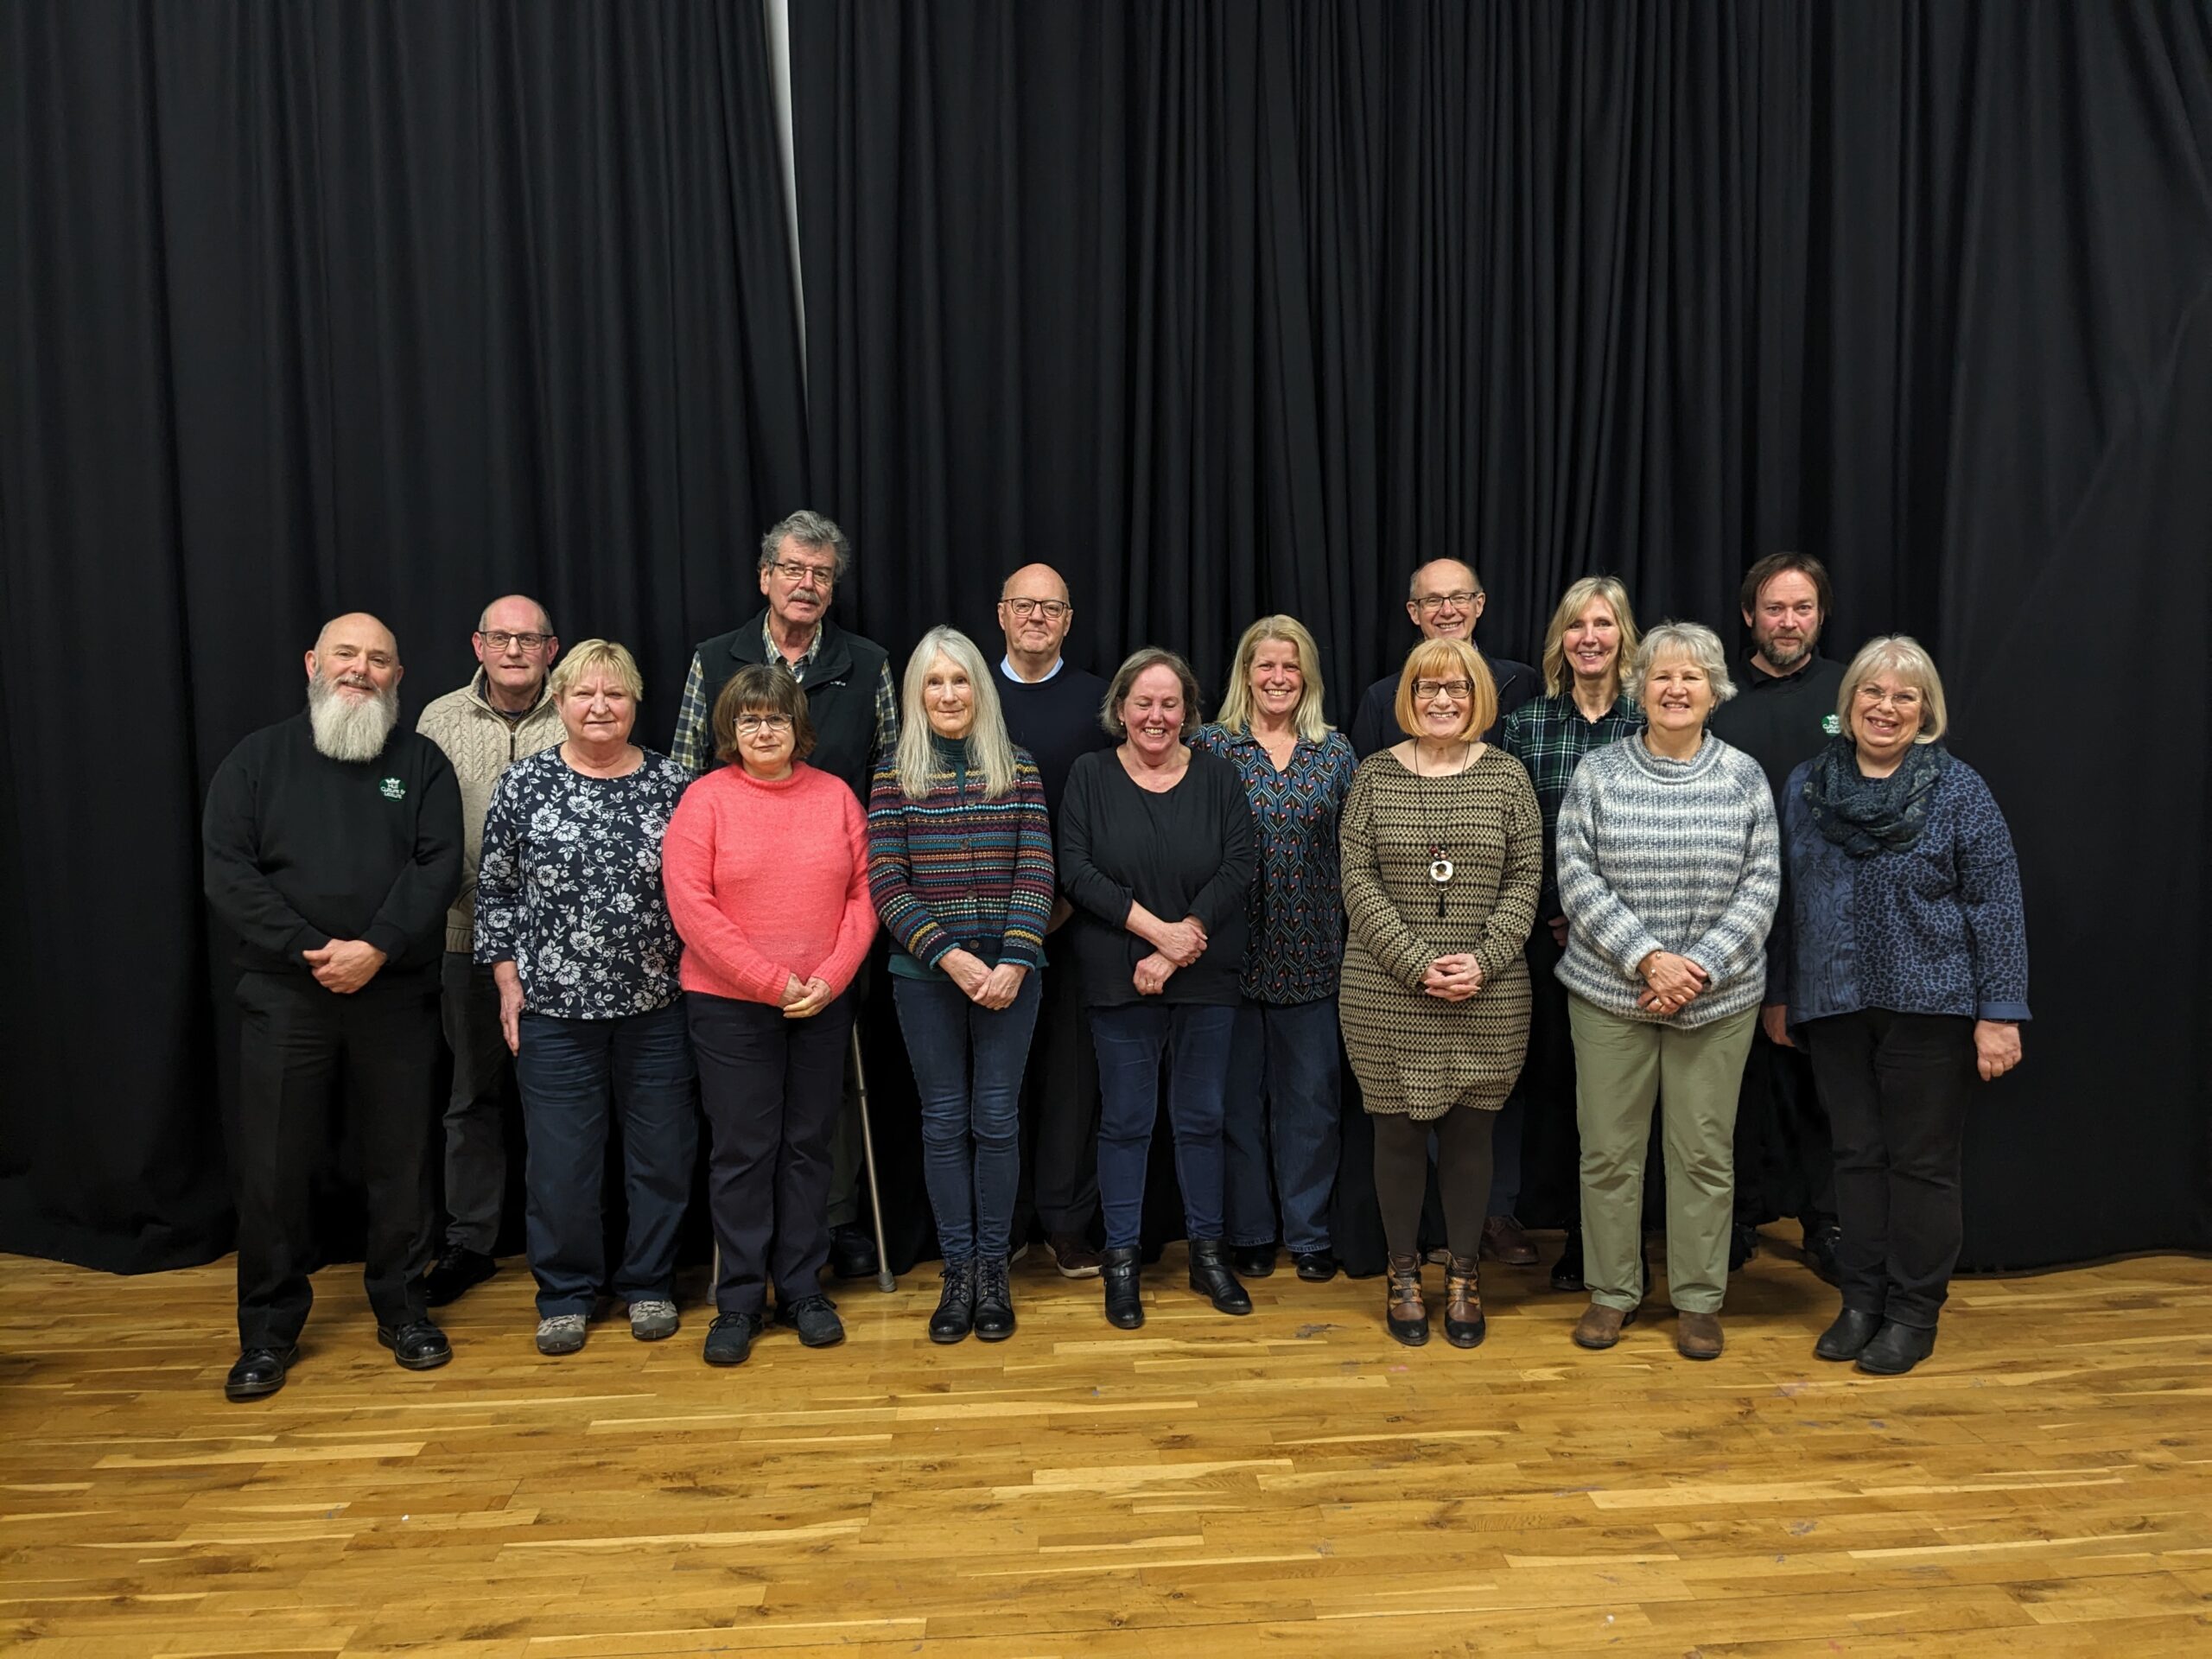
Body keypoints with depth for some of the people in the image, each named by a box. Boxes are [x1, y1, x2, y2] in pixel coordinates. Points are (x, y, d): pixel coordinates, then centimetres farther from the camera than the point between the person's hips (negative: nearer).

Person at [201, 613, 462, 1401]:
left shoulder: (422, 762, 7)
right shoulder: (259, 759, 6)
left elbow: (438, 866, -4)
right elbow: (227, 872, -3)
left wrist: (376, 948, -17)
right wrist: (312, 949, -14)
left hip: (396, 994, 0)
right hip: (284, 994, 0)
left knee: (402, 1158, 7)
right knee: (272, 1165, 4)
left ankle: (402, 1308, 23)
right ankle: (269, 1329, 19)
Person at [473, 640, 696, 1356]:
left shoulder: (672, 783, 1)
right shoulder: (523, 784, 0)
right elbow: (496, 889, 5)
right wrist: (508, 979, 1)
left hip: (657, 1002, 1)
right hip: (555, 1004, 0)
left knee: (662, 1150, 9)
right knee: (560, 1157, 6)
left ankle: (649, 1284, 27)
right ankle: (565, 1294, 24)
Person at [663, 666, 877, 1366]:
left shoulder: (835, 795, 4)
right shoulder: (703, 800, -5)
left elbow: (864, 894, 3)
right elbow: (692, 908, -12)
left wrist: (830, 977, -9)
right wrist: (773, 983, -14)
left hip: (824, 1004, 3)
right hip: (729, 1005, -3)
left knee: (808, 1144, 11)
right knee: (742, 1151, 4)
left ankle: (802, 1289, 24)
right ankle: (740, 1301, 16)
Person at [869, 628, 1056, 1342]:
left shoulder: (1019, 771, 4)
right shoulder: (894, 776, 2)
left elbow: (1037, 874, -2)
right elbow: (885, 882, -4)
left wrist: (1014, 963, -13)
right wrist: (951, 955, -14)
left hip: (1010, 972, 0)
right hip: (926, 973, 0)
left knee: (997, 1120, 6)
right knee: (944, 1122, 7)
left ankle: (993, 1269, 18)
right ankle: (958, 1272, 18)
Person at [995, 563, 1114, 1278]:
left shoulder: (1098, 700, 5)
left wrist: (1071, 898, -8)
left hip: (1073, 915, 0)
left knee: (1072, 1066, 4)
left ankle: (1068, 1222, 16)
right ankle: (1003, 1221, 18)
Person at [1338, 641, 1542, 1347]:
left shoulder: (1506, 776, 3)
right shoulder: (1375, 776, 1)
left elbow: (1525, 879, 1)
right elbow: (1359, 882, -4)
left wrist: (1483, 962, -12)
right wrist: (1419, 964, -14)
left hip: (1489, 999, 1)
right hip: (1387, 997, 0)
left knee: (1470, 1131, 9)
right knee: (1398, 1131, 8)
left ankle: (1464, 1275, 26)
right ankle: (1403, 1272, 26)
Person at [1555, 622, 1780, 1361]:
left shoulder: (1745, 778, 1)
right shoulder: (1597, 773, -1)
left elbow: (1760, 887, -1)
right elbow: (1577, 877, -7)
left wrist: (1700, 969, -13)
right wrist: (1648, 959, -15)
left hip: (1719, 998, 1)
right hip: (1610, 993, 0)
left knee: (1705, 1152, 7)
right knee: (1608, 1149, 7)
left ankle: (1699, 1299, 23)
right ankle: (1611, 1292, 23)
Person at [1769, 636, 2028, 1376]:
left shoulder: (1958, 790, -5)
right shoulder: (1806, 786, 6)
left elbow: (1997, 908, -7)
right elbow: (1789, 900, 11)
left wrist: (1999, 1014, -11)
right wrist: (1778, 994, 12)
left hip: (1931, 1007, -3)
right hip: (1835, 1007, 3)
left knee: (1921, 1162, 5)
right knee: (1856, 1155, 11)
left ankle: (1914, 1313, 19)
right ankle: (1861, 1301, 24)